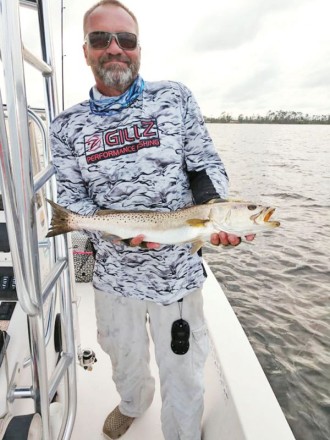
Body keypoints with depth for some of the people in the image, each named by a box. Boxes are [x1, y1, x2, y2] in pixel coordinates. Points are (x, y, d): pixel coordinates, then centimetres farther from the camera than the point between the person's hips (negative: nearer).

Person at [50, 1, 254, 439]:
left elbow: (207, 165, -2)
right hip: (113, 273, 3)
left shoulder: (175, 97, -3)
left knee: (183, 374, 14)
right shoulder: (67, 126, 0)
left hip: (178, 271, -2)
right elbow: (72, 199, -1)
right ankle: (132, 404, 63)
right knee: (125, 359, 28)